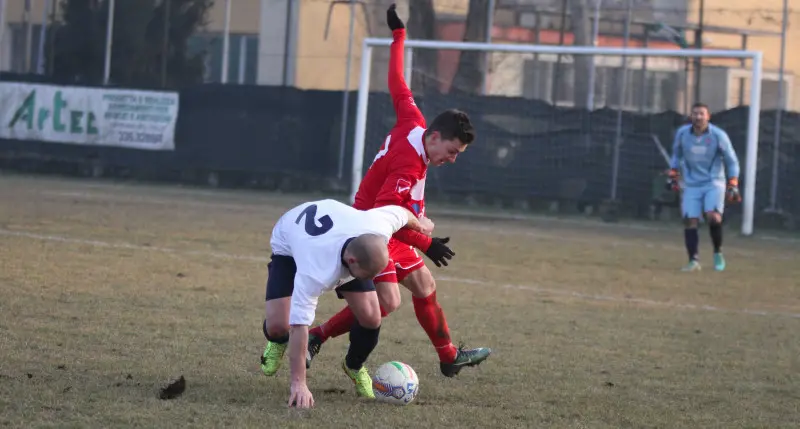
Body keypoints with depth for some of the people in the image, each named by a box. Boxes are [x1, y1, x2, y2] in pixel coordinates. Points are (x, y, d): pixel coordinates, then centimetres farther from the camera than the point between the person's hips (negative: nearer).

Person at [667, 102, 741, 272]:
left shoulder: (718, 135, -10)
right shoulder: (682, 133, -3)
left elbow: (732, 161, 0)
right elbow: (676, 154, 17)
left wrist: (733, 186, -4)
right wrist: (673, 175, 11)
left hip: (714, 183, -3)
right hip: (692, 185, 3)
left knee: (713, 217, -22)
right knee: (690, 221, -7)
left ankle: (718, 252, -2)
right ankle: (694, 261, -1)